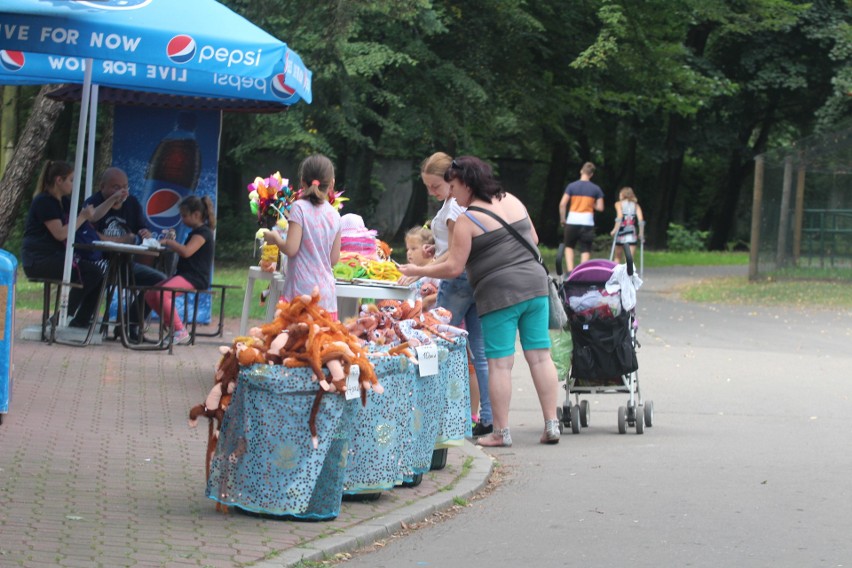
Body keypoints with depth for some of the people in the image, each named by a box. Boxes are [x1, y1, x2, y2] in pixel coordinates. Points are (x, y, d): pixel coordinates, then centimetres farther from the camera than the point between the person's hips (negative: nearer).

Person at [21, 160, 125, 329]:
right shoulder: (44, 201, -12)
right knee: (90, 272, -23)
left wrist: (113, 200, 13)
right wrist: (82, 217, -12)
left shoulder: (64, 202, 17)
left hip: (56, 256, 10)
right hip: (39, 260, -10)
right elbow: (60, 234, -20)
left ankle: (82, 320, -2)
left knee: (98, 271, -4)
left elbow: (93, 216, 22)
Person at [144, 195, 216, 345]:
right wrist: (171, 243, 11)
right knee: (150, 295, 2)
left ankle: (181, 333, -26)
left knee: (162, 293, -30)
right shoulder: (196, 232, 24)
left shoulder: (203, 232, -11)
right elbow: (182, 251, 27)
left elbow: (186, 251, -25)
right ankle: (174, 327, 3)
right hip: (184, 275, 11)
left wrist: (168, 242, -14)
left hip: (195, 279, -11)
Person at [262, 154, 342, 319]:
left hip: (301, 291, -5)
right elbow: (334, 258, 10)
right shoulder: (335, 215, 8)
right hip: (327, 295, 5)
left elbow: (291, 249, -12)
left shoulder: (300, 207, -6)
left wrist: (275, 238, 7)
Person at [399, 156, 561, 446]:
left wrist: (417, 271, 2)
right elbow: (534, 239, 19)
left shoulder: (467, 220, -8)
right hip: (535, 283, 6)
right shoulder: (512, 201, 10)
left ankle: (501, 432, 3)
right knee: (540, 356, 7)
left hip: (500, 293, -6)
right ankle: (552, 425, 6)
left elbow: (453, 268, -8)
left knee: (499, 363, 0)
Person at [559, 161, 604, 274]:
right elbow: (600, 207, -1)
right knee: (586, 250, 6)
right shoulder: (596, 189, 1)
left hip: (572, 221, 0)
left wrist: (562, 219, 6)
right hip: (588, 222, 0)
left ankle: (569, 270, 1)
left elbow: (562, 204, -5)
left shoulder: (572, 186, 0)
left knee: (569, 246, 17)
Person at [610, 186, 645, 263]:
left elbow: (619, 216, -12)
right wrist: (641, 233, 4)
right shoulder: (636, 205, 11)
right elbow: (641, 220, 0)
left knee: (618, 257, 15)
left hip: (621, 231, -1)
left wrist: (615, 229, -13)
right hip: (632, 233, 1)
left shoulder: (619, 204, 5)